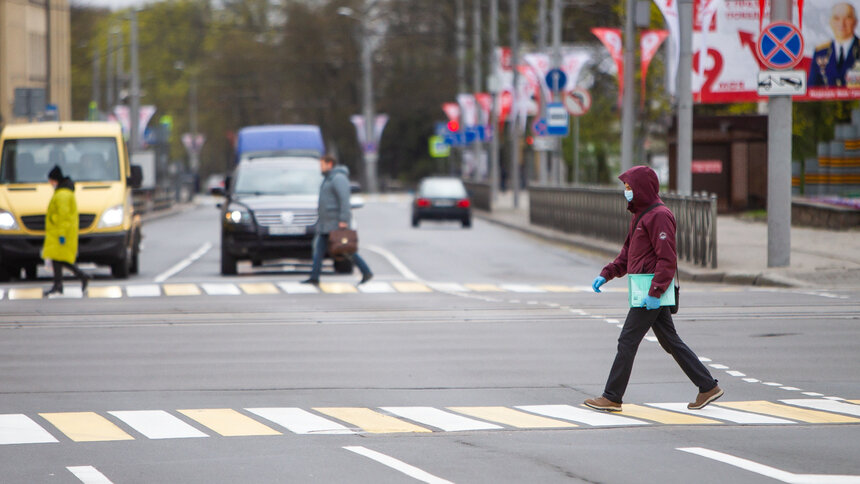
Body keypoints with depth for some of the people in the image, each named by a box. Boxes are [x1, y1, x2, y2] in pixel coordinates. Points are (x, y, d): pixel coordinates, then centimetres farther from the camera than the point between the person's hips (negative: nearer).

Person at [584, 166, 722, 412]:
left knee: (627, 341, -6)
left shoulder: (659, 216, -15)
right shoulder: (640, 215, 17)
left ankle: (612, 398, -1)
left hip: (653, 292, -10)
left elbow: (667, 259, -21)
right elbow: (627, 254, 23)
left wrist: (655, 293, -25)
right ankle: (708, 386, 15)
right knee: (670, 342, 12)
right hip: (651, 291, 10)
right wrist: (606, 274, 11)